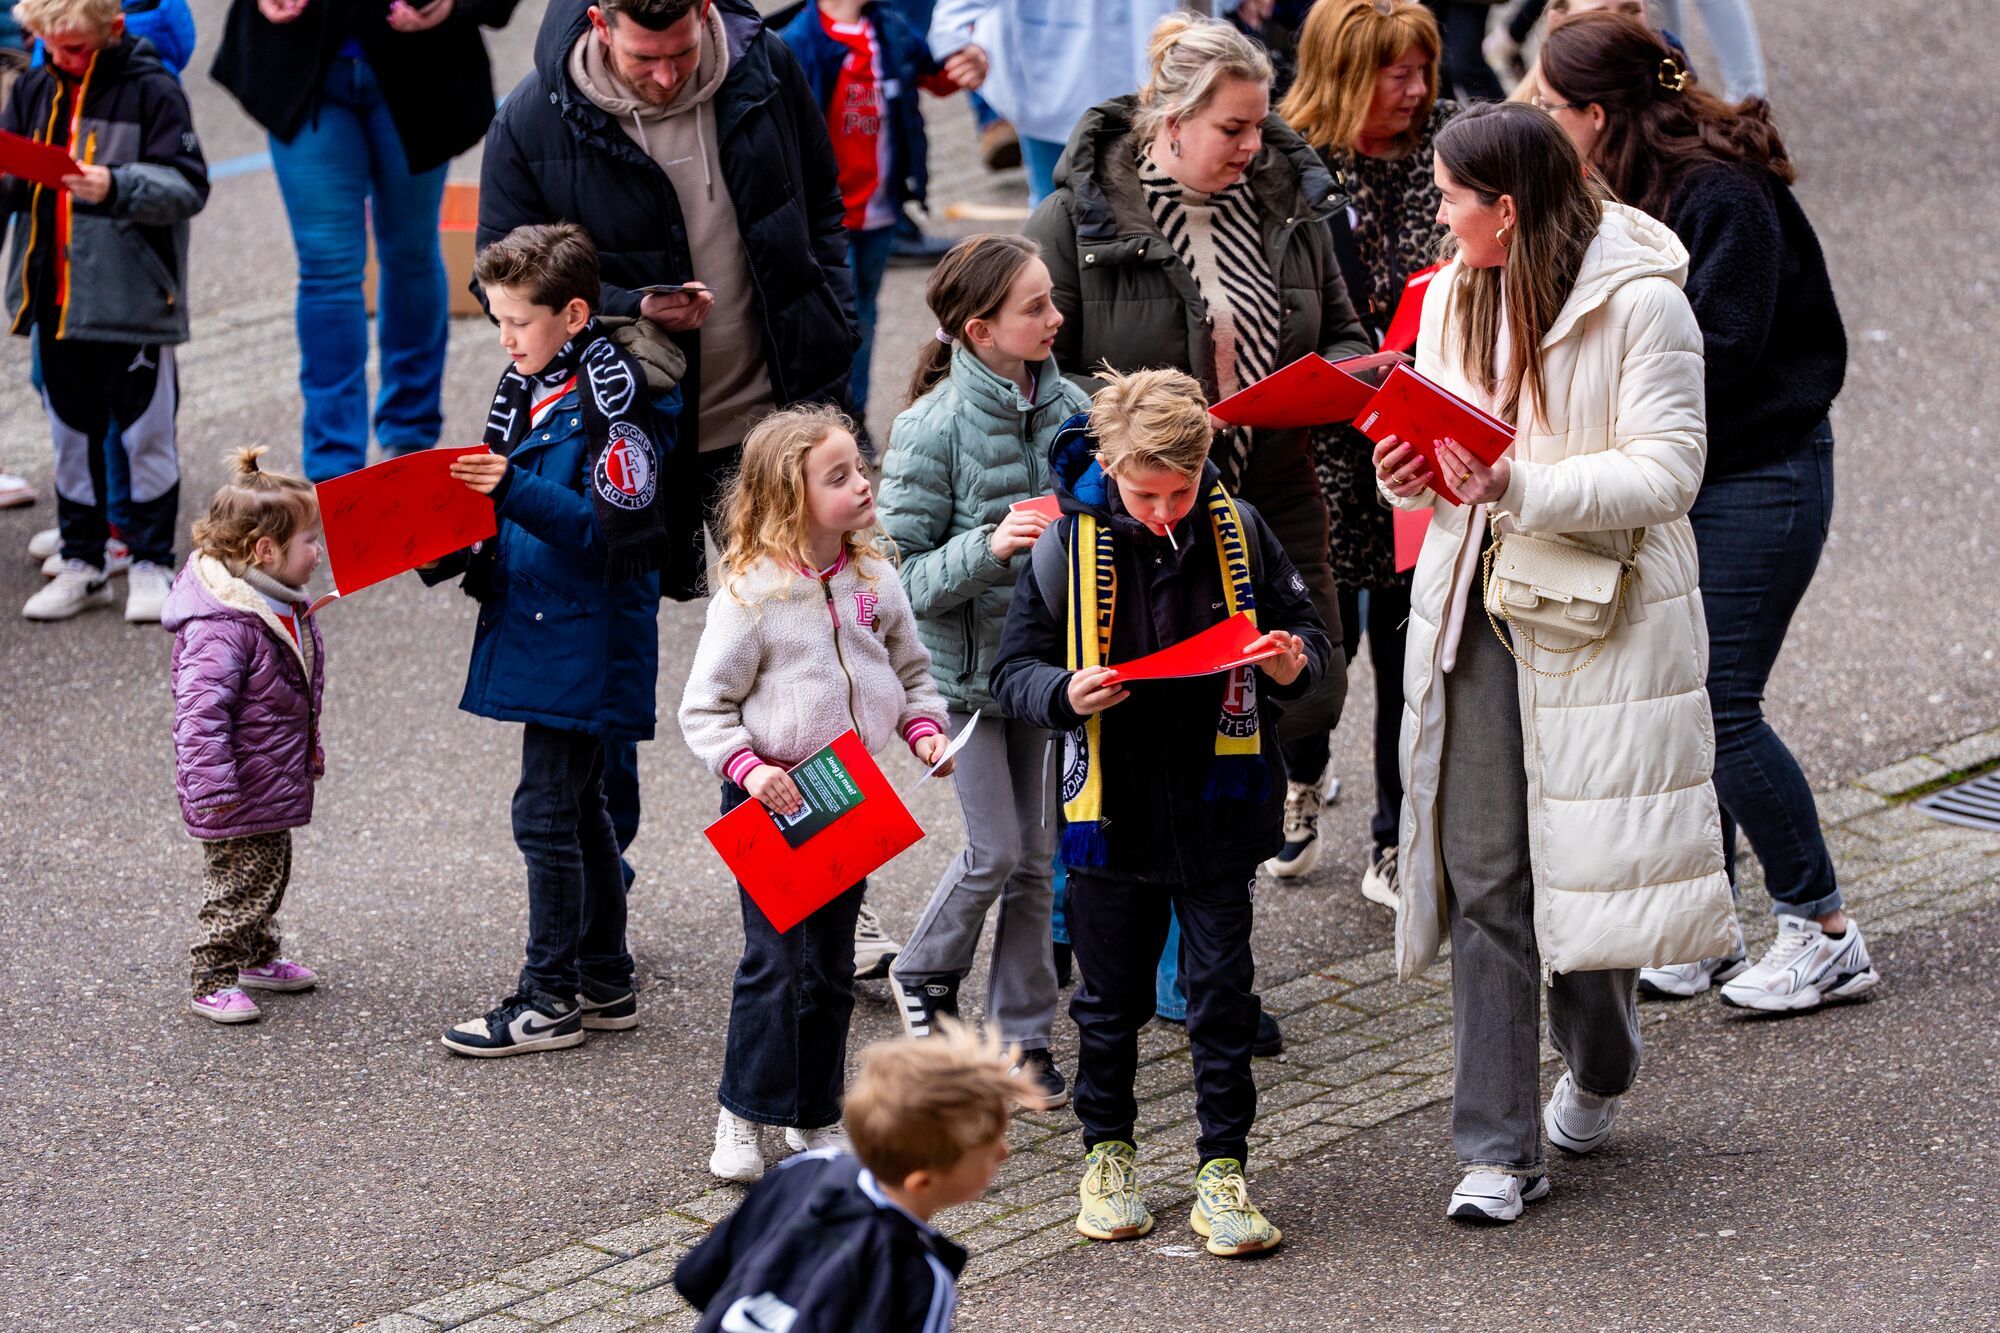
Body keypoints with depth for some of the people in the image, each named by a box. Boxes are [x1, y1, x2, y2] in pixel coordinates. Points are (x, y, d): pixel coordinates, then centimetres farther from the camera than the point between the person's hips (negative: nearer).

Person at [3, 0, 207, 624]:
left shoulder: (151, 90, -10)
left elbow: (188, 186, -13)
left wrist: (118, 187, -27)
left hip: (132, 302, -5)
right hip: (56, 301, 5)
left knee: (145, 437, 5)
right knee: (72, 437, 13)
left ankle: (152, 564, 16)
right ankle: (82, 565, 22)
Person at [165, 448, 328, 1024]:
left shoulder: (284, 607, 5)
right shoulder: (223, 629, -28)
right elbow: (200, 711, -30)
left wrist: (310, 753, 29)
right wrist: (213, 789, -31)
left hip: (276, 781, 10)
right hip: (238, 795, -10)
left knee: (270, 871, 21)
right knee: (237, 882, -3)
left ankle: (257, 957, 37)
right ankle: (212, 981, 7)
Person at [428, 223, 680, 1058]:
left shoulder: (614, 400, -16)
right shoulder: (529, 390, 11)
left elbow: (612, 531, -21)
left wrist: (513, 489, -28)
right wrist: (455, 551, 0)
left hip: (586, 637, -9)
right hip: (538, 630, 9)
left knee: (546, 812, -6)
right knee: (577, 808, 16)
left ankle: (550, 1000, 1)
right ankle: (605, 984, 26)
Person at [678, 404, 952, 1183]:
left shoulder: (876, 579, 2)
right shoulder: (751, 593, -14)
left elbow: (910, 671, 15)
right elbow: (704, 708, -11)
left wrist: (924, 727, -3)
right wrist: (746, 768, -25)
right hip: (769, 801, -5)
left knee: (832, 962, 12)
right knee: (774, 958, -8)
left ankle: (815, 1115, 23)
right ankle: (742, 1118, 4)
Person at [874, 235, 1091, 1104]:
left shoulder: (1067, 407, -1)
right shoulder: (934, 428, -17)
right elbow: (900, 575, -17)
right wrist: (988, 548, -30)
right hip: (969, 665, -5)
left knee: (1038, 855, 9)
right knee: (995, 852, -3)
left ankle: (1021, 1034, 19)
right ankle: (923, 976, 24)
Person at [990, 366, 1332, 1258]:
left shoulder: (1238, 533, -3)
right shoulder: (1067, 548, -6)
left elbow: (1306, 629, 9)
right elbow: (1013, 670, -1)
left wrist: (1294, 663, -14)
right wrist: (1063, 693, -22)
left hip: (1216, 811, 0)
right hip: (1111, 808, 0)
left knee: (1221, 991, 2)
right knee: (1110, 997, 12)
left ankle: (1222, 1168, 11)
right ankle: (1108, 1152, 29)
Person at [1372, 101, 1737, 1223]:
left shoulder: (1642, 301, -11)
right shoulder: (1454, 296, 10)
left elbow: (1668, 472, -16)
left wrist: (1519, 486, -25)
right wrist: (1413, 473, -3)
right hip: (1474, 607, 5)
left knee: (1586, 862, 3)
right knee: (1484, 875, 0)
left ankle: (1601, 1066, 34)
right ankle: (1500, 1150, 3)